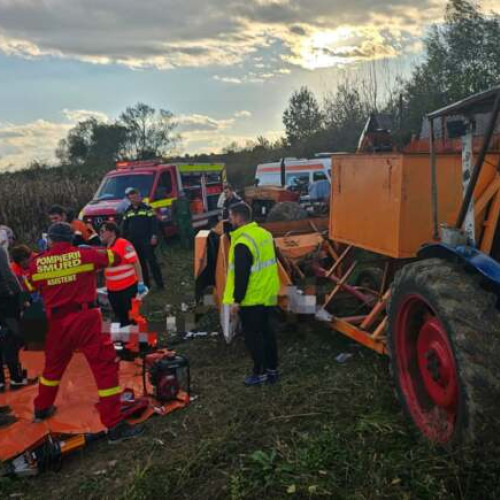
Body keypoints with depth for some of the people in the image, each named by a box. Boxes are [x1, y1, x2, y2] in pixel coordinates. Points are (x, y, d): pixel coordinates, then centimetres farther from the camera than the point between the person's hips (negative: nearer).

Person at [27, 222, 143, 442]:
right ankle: (114, 426, -4)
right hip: (85, 319, -4)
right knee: (105, 367, -1)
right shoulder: (85, 254, -6)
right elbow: (115, 257, 7)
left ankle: (42, 409, 46)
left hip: (57, 323, 4)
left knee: (53, 365, 26)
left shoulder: (37, 263, 1)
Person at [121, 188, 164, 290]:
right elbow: (124, 227, 17)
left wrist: (154, 236, -15)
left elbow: (154, 223, -6)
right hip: (133, 242, 5)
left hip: (146, 241, -5)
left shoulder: (147, 208, -1)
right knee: (140, 263, 8)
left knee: (152, 261, -5)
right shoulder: (128, 212, 13)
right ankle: (145, 284, 16)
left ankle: (160, 284, -1)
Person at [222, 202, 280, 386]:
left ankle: (260, 373, 15)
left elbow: (241, 275, -23)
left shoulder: (242, 243, -23)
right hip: (267, 295, 9)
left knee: (252, 335, 4)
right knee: (266, 330, 18)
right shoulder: (264, 233, 5)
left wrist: (237, 300, -16)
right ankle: (272, 369, 28)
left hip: (251, 298, -9)